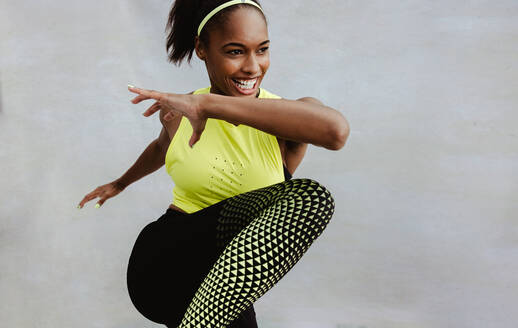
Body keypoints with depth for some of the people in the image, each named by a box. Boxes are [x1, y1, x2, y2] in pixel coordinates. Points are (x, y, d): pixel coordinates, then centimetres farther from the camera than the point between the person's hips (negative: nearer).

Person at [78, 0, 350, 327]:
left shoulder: (283, 125, -5)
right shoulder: (178, 112, 5)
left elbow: (336, 130, -30)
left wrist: (209, 104, -29)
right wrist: (121, 183, 48)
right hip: (164, 263, 0)